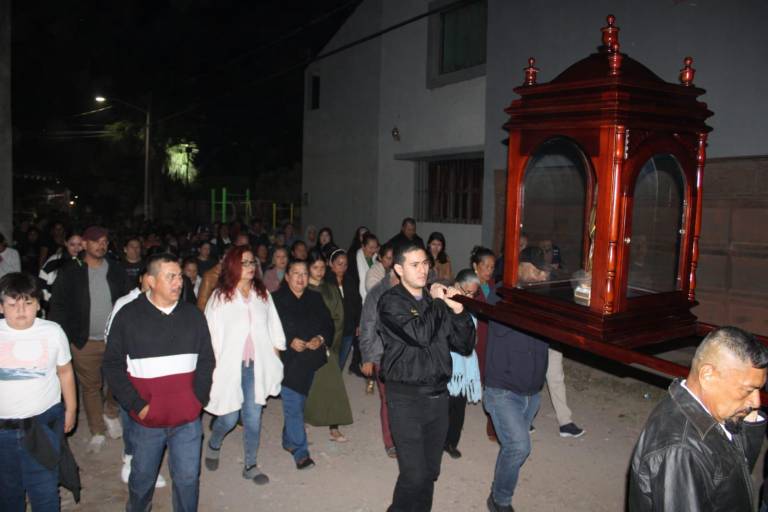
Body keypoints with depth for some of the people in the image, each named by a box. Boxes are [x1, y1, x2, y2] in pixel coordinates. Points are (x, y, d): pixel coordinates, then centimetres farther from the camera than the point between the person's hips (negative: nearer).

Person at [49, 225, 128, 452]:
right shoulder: (70, 272, -3)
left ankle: (111, 414, 35)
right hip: (84, 342, -1)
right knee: (90, 386, 9)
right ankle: (98, 432, 24)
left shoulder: (115, 270, 3)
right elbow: (58, 305, -3)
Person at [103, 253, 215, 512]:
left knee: (188, 478, 10)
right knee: (143, 476, 17)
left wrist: (199, 398, -1)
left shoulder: (193, 315, 1)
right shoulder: (128, 316, -6)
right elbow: (113, 365, -4)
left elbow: (206, 360, 8)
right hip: (147, 419, -1)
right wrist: (136, 405, -9)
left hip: (188, 419, 1)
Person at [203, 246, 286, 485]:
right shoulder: (220, 297, -5)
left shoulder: (263, 294, 5)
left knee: (253, 418, 7)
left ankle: (250, 465, 23)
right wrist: (213, 365, -8)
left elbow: (274, 328, 9)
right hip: (230, 366, -3)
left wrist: (275, 356, 5)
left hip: (257, 366, 3)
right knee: (229, 418, 4)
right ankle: (213, 445, 36)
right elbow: (212, 333, -5)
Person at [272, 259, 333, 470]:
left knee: (298, 404, 16)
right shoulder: (276, 300, -6)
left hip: (310, 360, 5)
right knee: (293, 406, -5)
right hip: (288, 361, -4)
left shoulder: (315, 299, 9)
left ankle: (289, 441, 37)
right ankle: (301, 452, 3)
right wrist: (290, 342, -17)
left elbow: (329, 324, 10)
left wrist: (321, 338, -8)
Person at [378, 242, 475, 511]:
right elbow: (420, 335, -23)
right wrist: (436, 303, -9)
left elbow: (464, 346, 7)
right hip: (406, 398, -5)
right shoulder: (390, 302, -7)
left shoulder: (436, 300, 9)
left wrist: (459, 311, -7)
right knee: (414, 474, -6)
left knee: (430, 471, 14)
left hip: (438, 395, 5)